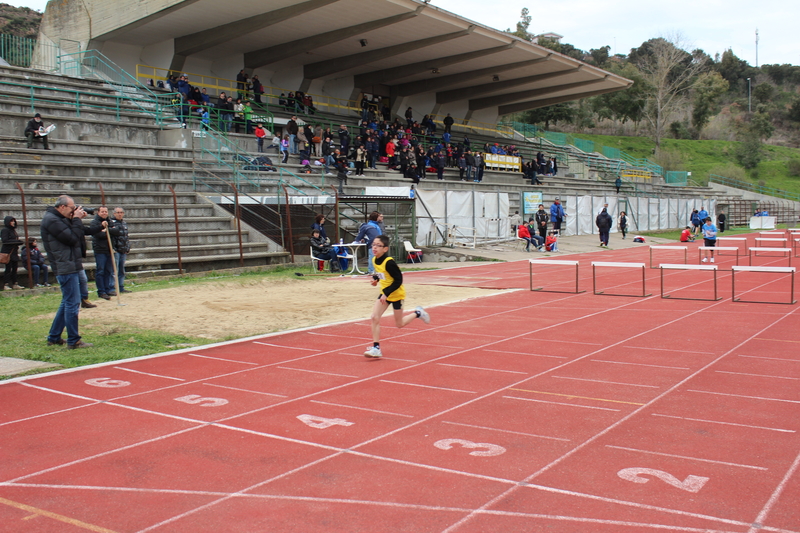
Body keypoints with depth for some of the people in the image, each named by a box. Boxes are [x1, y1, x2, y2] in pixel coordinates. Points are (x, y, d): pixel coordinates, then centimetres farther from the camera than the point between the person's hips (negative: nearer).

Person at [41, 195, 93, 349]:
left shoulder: (59, 219, 16)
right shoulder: (51, 220, -15)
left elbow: (78, 238, 16)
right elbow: (73, 238, -19)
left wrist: (77, 220, 5)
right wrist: (77, 220, -10)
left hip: (71, 266, 11)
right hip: (66, 268, -11)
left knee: (67, 303, 17)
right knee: (72, 304, -6)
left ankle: (54, 337, 24)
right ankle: (73, 341, 0)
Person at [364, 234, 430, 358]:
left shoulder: (389, 262, -28)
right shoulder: (374, 260, -4)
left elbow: (398, 280, -24)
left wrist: (386, 293, -29)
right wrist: (375, 279, -5)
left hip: (396, 294, -7)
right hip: (384, 293, 7)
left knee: (399, 324, 7)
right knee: (374, 318, -8)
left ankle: (418, 313, 33)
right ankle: (376, 348, -4)